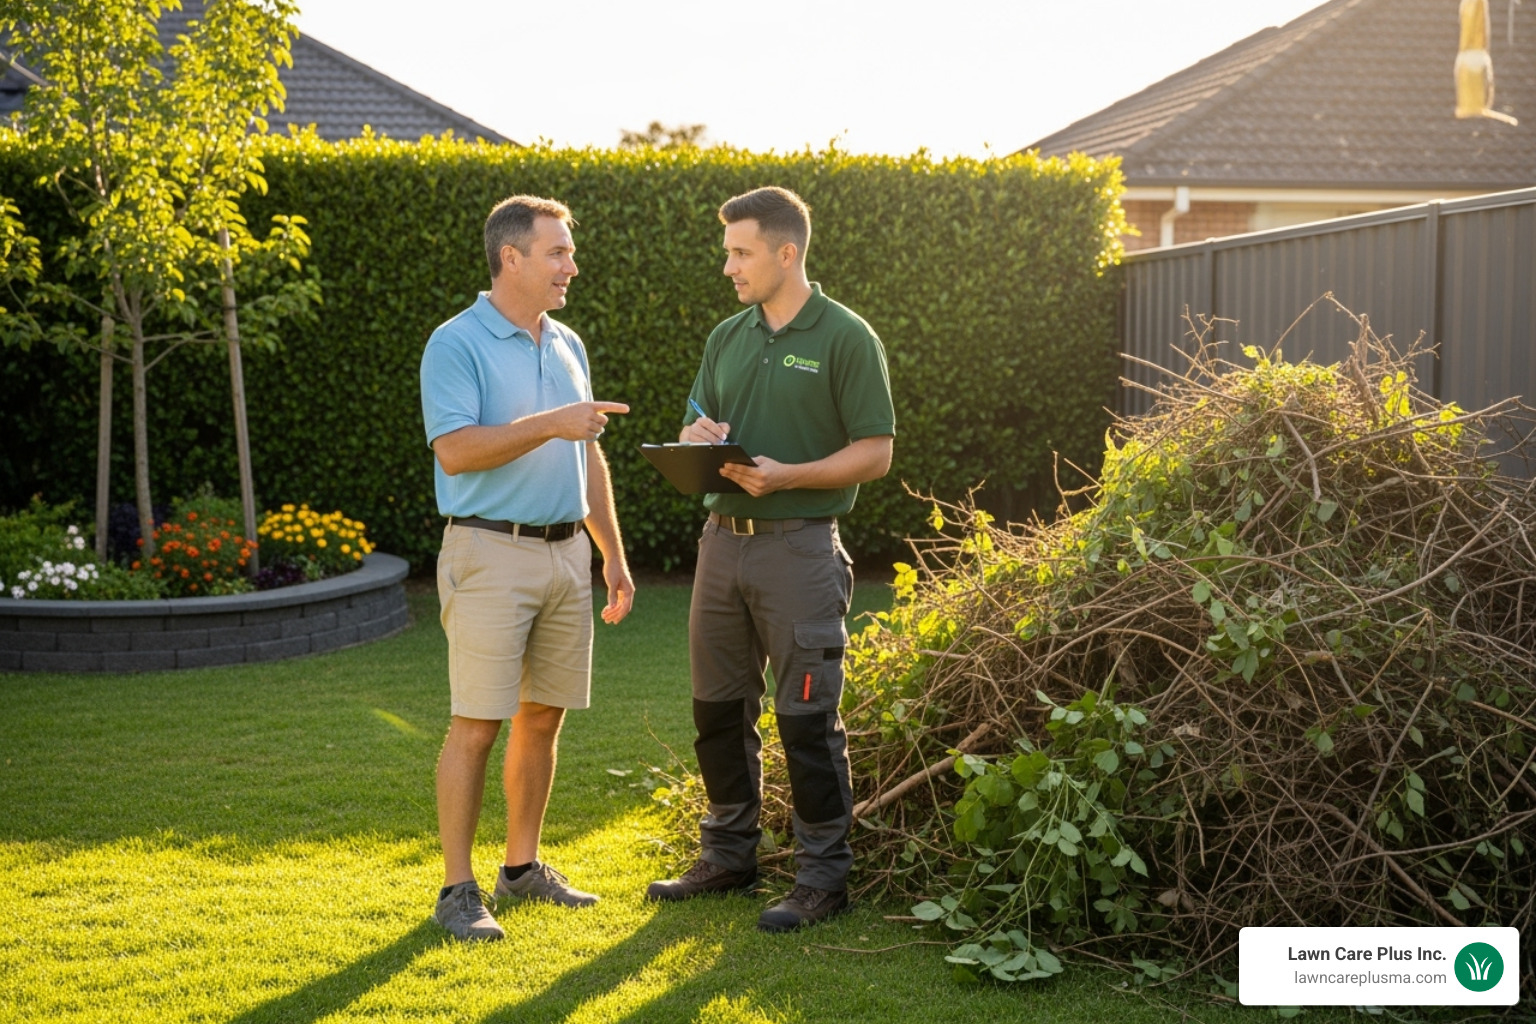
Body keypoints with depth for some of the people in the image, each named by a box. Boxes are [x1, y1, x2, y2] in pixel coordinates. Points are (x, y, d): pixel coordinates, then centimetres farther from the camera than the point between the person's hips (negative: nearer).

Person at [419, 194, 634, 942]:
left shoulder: (566, 346, 14)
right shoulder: (457, 344, -9)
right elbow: (454, 451, -20)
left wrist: (613, 555, 16)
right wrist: (549, 424, -24)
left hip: (566, 553, 7)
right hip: (491, 552, -7)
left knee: (544, 716, 11)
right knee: (477, 725, -5)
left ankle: (523, 866, 23)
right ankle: (458, 889, 2)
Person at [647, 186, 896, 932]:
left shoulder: (845, 338, -7)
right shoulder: (727, 338, 12)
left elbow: (875, 453, -10)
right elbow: (695, 430, 19)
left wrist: (786, 474, -21)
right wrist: (697, 438, -5)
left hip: (800, 544, -6)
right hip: (724, 537, 7)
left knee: (807, 717, -2)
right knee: (718, 709, 12)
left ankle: (823, 876, 8)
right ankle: (729, 856, 27)